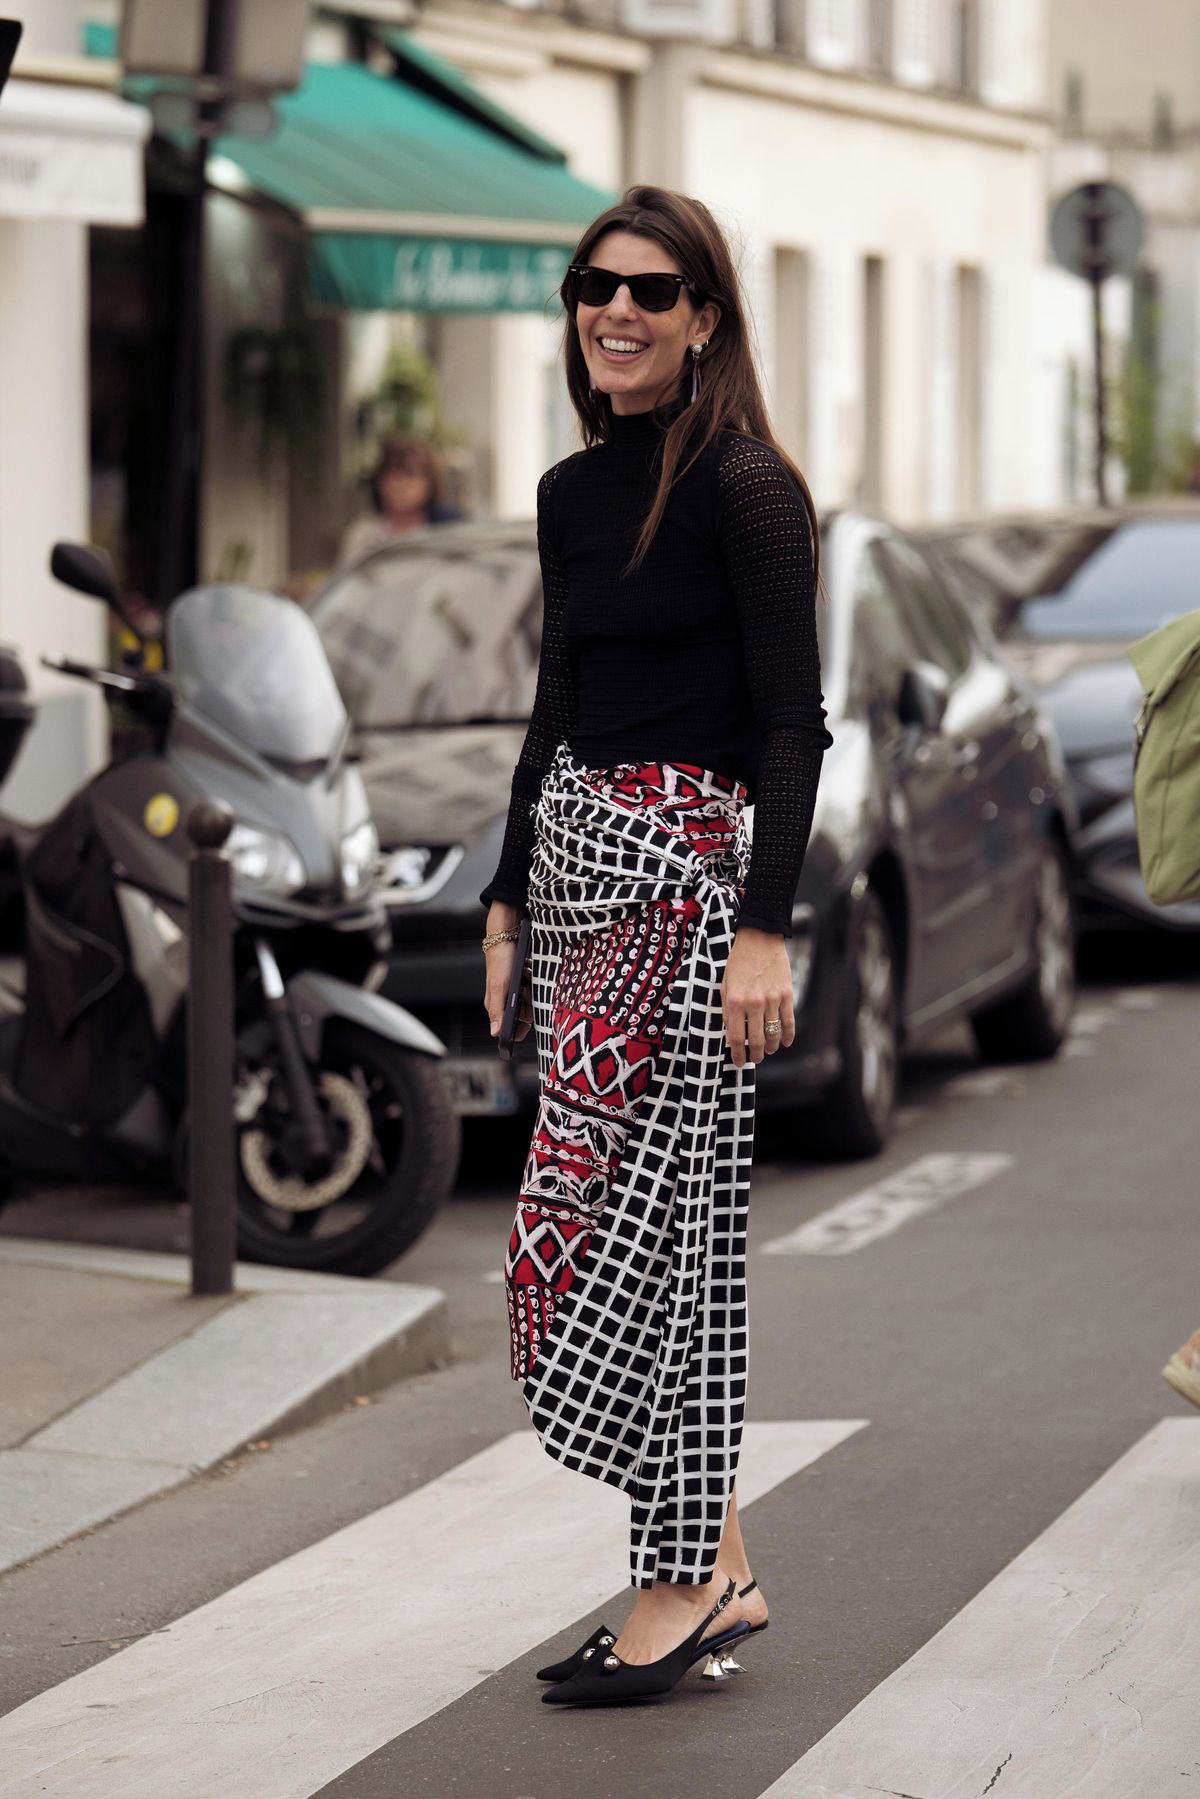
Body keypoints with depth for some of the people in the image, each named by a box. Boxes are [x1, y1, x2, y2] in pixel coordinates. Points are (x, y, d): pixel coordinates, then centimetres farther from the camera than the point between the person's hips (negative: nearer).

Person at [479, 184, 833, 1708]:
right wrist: (509, 894, 19)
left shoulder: (744, 485, -9)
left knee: (622, 1210, -8)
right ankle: (717, 1567, 14)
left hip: (687, 867, -8)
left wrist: (766, 930, -19)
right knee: (657, 1221, 8)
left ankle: (680, 1584, 0)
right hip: (577, 856, 8)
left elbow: (794, 720, -13)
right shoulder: (572, 494, 14)